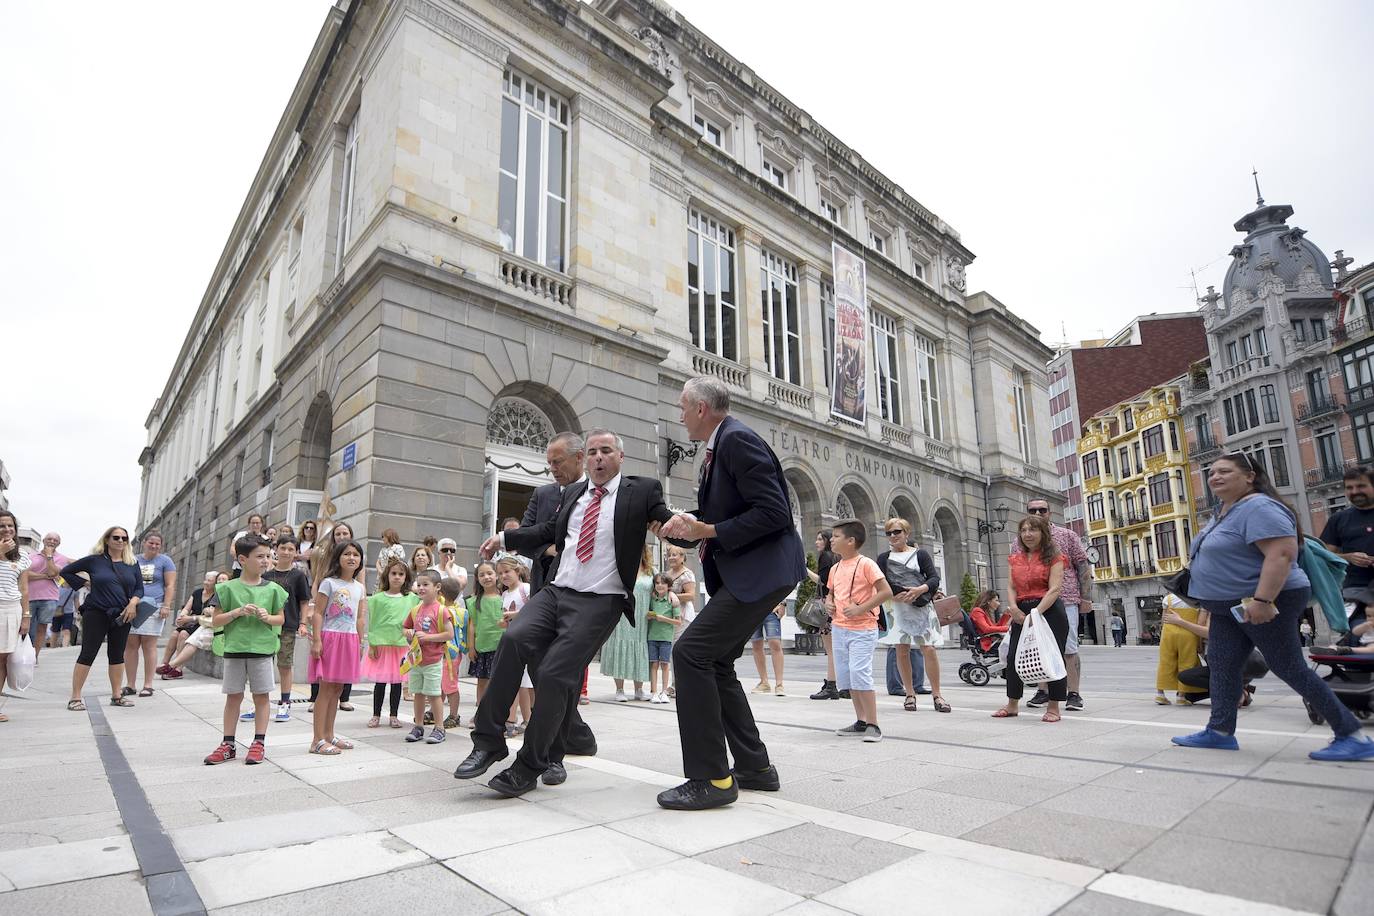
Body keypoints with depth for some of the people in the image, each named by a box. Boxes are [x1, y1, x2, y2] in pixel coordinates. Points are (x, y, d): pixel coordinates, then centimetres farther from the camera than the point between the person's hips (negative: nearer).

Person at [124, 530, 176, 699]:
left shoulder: (165, 561, 6)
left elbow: (170, 586, 0)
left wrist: (166, 606, -9)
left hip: (153, 607, -4)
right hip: (131, 606, 4)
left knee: (149, 645, -3)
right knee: (130, 644, 3)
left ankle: (148, 685, 1)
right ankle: (130, 685, 10)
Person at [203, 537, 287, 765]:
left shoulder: (272, 589, 2)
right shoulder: (229, 588, -1)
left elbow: (281, 618, 9)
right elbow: (215, 621, 0)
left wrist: (267, 617, -12)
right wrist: (238, 612, -15)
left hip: (263, 649, 0)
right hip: (234, 649, 0)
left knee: (262, 695, 5)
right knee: (233, 696, 9)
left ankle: (259, 743, 14)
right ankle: (228, 744, 20)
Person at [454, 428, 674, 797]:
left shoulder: (642, 490, 2)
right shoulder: (574, 492, 17)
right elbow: (549, 530, 28)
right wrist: (504, 538, 21)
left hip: (599, 603, -4)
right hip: (555, 591, 5)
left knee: (555, 674, -13)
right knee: (513, 638, -20)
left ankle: (529, 767, 4)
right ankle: (488, 741, -9)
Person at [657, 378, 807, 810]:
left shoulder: (738, 439, -14)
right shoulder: (720, 446, 16)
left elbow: (774, 513, -22)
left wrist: (707, 530, -16)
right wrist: (689, 527, 5)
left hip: (762, 569, -10)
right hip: (742, 571, 11)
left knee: (690, 651, -14)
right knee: (714, 662, 14)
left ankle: (711, 778, -4)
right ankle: (754, 767, 24)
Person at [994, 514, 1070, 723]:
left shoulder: (1053, 557, -2)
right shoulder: (1015, 558, 14)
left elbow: (1055, 589, -12)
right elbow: (1011, 587, 7)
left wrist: (1036, 612, -21)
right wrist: (1013, 608, -12)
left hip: (1049, 610, -5)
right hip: (1022, 613, 5)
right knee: (1014, 657, 7)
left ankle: (1053, 708, 11)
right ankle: (1012, 705, 19)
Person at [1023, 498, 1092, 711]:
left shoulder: (1067, 535, 6)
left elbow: (1083, 566, 4)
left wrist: (1086, 597, -3)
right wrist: (1015, 602, 10)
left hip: (1065, 600, -2)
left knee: (1069, 648, -1)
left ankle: (1074, 694, 6)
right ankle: (1043, 691, 16)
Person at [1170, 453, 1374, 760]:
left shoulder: (1259, 507, -19)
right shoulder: (1224, 510, 12)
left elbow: (1282, 553, -29)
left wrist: (1262, 600, -33)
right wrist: (1198, 558, 11)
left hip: (1266, 603, -10)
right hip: (1231, 605, 10)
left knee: (1289, 668, -2)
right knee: (1221, 665, 8)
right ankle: (1220, 731, 13)